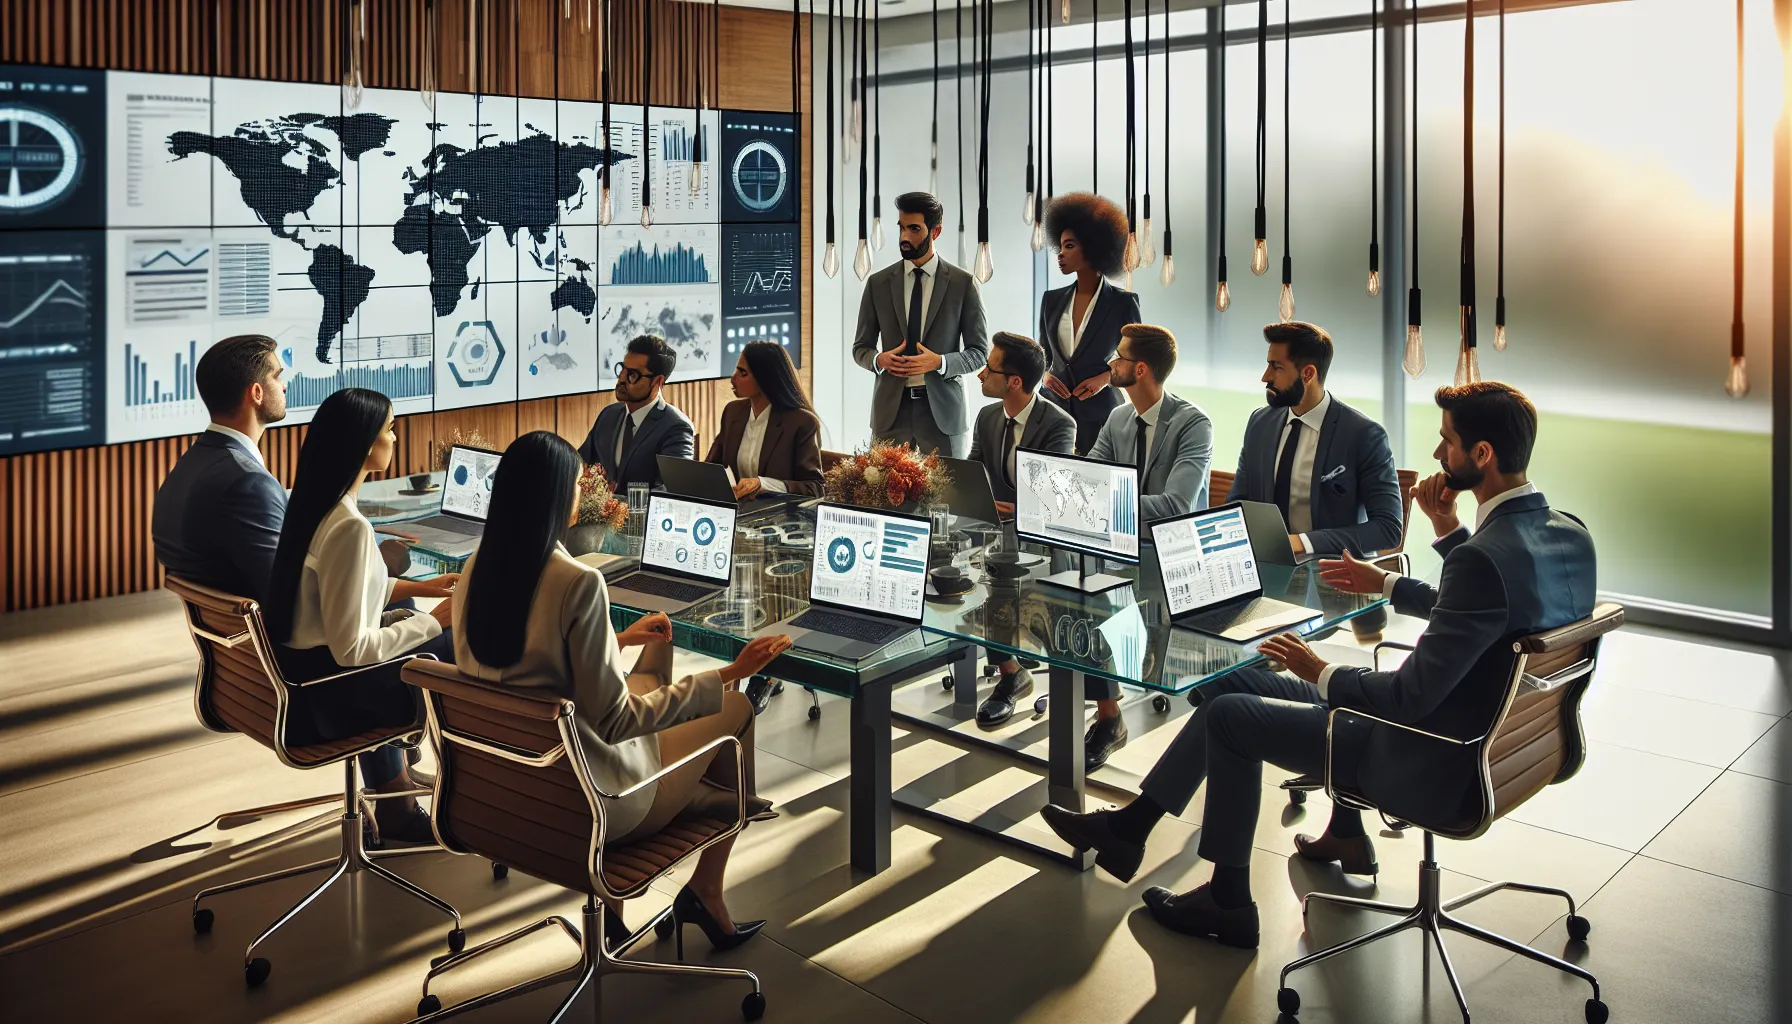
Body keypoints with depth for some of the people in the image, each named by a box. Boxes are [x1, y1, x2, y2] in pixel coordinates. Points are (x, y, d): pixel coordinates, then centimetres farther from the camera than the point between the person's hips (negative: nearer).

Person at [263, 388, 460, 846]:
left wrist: (415, 588, 15)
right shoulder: (348, 527, -24)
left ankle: (390, 798, 28)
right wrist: (435, 620, -14)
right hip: (322, 697, -9)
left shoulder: (312, 503, 3)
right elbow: (351, 649, -25)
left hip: (293, 674, 9)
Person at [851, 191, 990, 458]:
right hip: (891, 407, 1)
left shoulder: (963, 283, 1)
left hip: (942, 408, -1)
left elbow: (979, 352, 2)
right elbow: (860, 348, 11)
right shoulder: (878, 283, 6)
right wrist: (879, 359, -12)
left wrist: (939, 362, -16)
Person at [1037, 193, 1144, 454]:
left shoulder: (1123, 302, -3)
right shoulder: (1052, 300, 8)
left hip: (1099, 412, -3)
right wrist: (1044, 374, -4)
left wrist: (1105, 378, -11)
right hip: (1054, 407, 3)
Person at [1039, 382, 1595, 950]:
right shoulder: (1570, 533, 0)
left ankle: (1229, 900, 19)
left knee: (1231, 714, 4)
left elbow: (1411, 697, -27)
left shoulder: (1485, 558, -30)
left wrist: (1323, 674, -11)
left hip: (1434, 768, -10)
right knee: (1234, 683, 14)